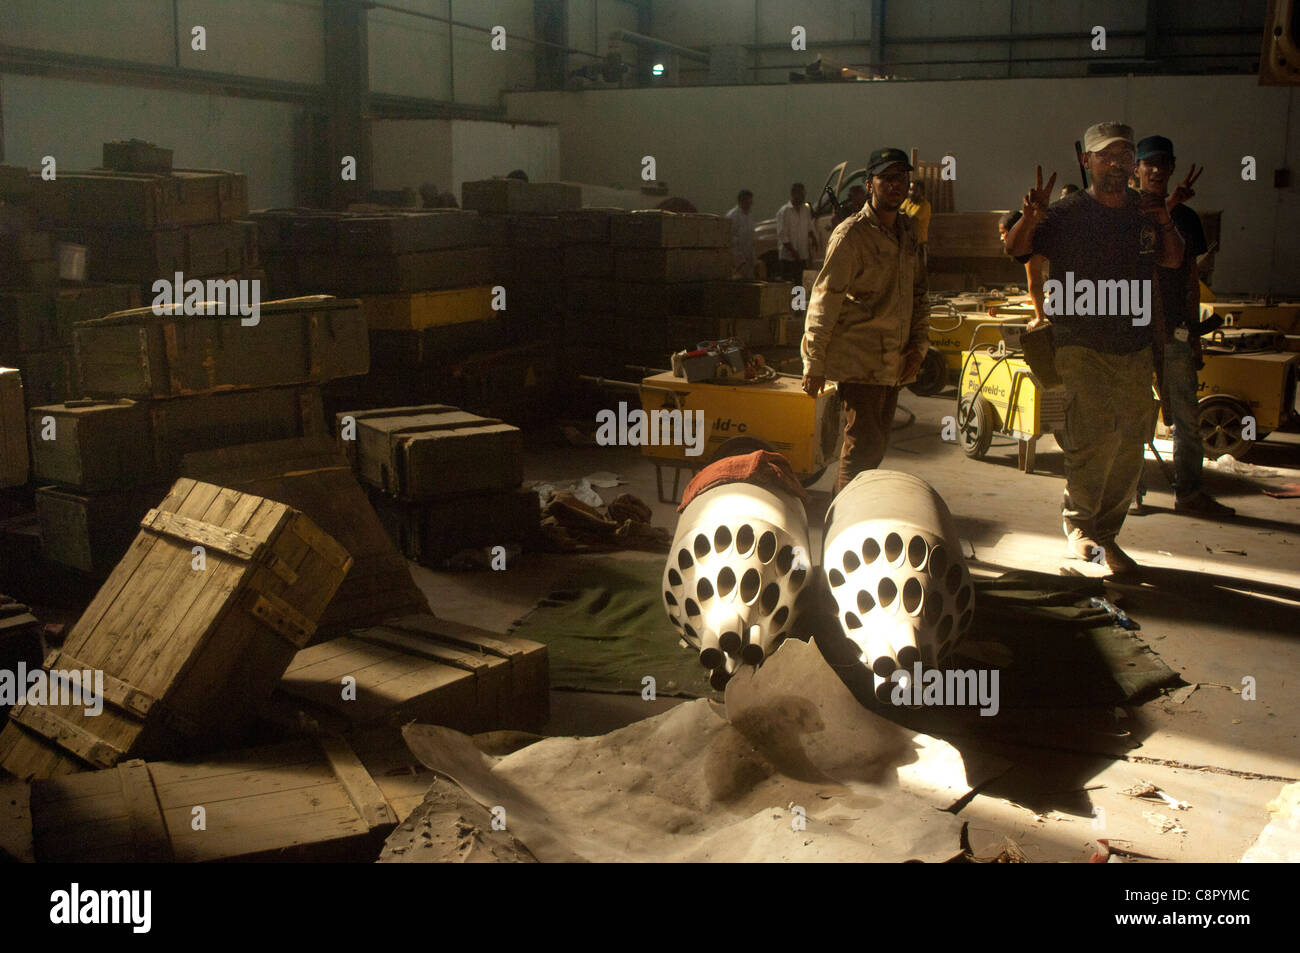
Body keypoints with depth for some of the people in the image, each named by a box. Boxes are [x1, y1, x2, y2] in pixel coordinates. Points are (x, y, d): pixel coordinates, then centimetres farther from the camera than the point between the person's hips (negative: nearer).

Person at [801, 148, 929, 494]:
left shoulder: (908, 231, 12)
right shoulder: (851, 235, -11)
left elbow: (918, 293, 20)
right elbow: (825, 299, -13)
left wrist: (919, 343, 7)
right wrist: (814, 364, -15)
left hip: (894, 360, 8)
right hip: (859, 358, -8)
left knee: (876, 444, 12)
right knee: (864, 446, -9)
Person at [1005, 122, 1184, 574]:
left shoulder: (1145, 211, 10)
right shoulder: (1068, 213, -5)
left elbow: (1173, 260, 21)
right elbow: (1016, 249, -10)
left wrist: (1166, 226, 0)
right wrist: (1031, 218, -32)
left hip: (1135, 347, 5)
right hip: (1082, 346, -5)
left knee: (1131, 443, 6)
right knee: (1097, 435, -16)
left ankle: (1105, 533, 19)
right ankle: (1077, 522, 7)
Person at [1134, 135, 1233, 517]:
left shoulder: (1186, 217, 12)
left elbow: (1191, 279, 15)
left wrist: (1193, 328, 9)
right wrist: (1167, 206, -24)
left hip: (1175, 331, 3)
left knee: (1186, 416, 3)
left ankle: (1189, 493, 10)